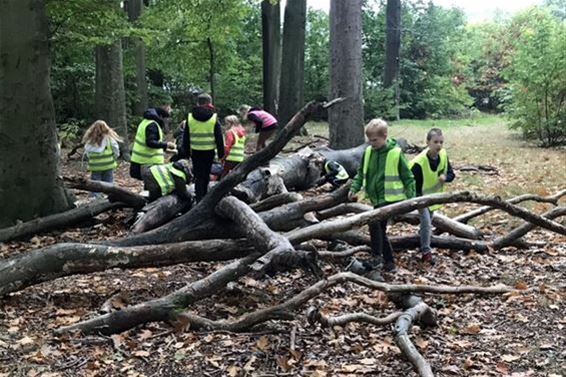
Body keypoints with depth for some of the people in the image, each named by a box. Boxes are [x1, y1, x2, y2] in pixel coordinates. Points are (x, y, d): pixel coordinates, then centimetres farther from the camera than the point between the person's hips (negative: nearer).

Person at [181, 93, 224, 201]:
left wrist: (186, 152, 15)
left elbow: (186, 137, 7)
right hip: (209, 151, -1)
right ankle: (204, 197, 25)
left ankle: (199, 199, -3)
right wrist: (221, 153, 4)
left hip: (195, 151, 1)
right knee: (206, 175, 14)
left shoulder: (190, 117, 2)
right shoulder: (214, 118, -5)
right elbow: (219, 137, -3)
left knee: (198, 176, 4)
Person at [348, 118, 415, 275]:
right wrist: (354, 188, -2)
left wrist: (411, 198, -9)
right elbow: (361, 173, 13)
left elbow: (408, 178, -6)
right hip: (376, 198, 7)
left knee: (375, 223, -21)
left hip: (390, 198, -7)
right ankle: (389, 263, 26)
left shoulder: (396, 153, -12)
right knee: (379, 229, 12)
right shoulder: (368, 152, 2)